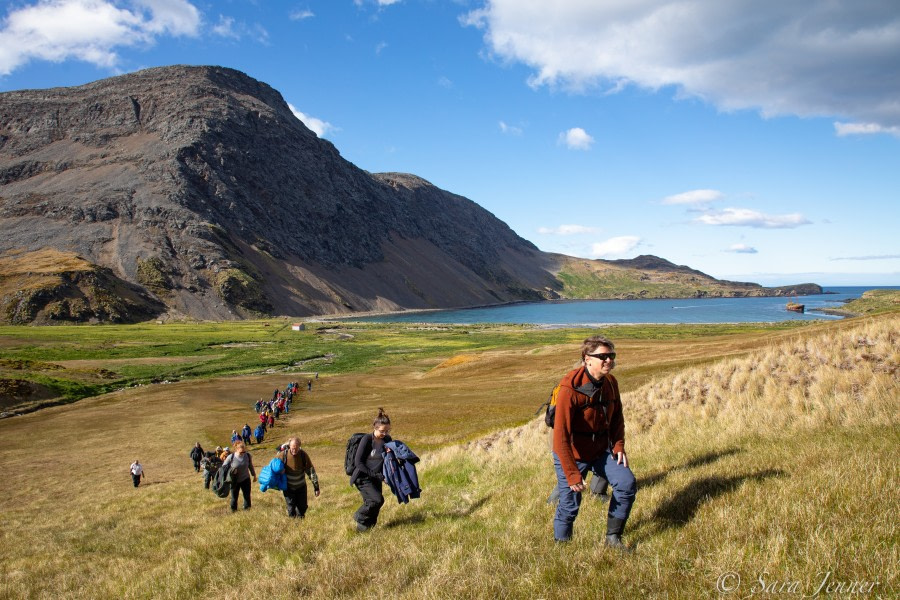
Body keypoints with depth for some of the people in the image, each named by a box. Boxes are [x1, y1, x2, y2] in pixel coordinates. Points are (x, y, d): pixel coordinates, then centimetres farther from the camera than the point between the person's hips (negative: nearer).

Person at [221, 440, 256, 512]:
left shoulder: (248, 456, -13)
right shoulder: (231, 457, -21)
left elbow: (251, 466, 4)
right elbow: (224, 467, -7)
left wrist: (254, 475, 14)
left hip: (245, 479, 1)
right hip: (234, 481, -1)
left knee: (247, 495, 5)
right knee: (234, 496, 13)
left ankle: (247, 508, 23)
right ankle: (233, 509, 34)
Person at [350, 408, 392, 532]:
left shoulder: (387, 439, 3)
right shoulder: (367, 439, -15)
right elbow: (358, 462, -15)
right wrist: (373, 474, -18)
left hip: (376, 478, 6)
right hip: (363, 478, -6)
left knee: (372, 503, 5)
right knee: (377, 499, -20)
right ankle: (360, 518, 3)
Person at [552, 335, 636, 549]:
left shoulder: (610, 382, -5)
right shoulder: (570, 388, -27)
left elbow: (616, 417, 13)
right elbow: (561, 435, -27)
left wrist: (619, 445, -1)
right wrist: (572, 474, -26)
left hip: (601, 450, 6)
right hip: (572, 454, -6)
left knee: (627, 483, -5)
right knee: (570, 504, -1)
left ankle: (613, 537, 12)